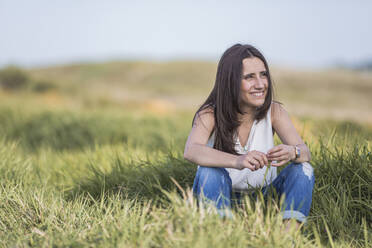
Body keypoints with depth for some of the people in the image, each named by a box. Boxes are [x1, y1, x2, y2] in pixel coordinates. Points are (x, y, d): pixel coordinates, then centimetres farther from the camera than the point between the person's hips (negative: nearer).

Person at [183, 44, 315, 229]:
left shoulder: (274, 111, -6)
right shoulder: (210, 114, -14)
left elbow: (305, 152, -18)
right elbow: (190, 151, -35)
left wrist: (292, 153, -44)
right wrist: (237, 161, -53)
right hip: (219, 200, -2)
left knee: (303, 169, -20)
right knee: (210, 171, -31)